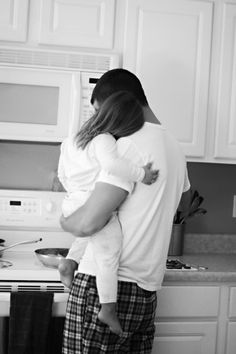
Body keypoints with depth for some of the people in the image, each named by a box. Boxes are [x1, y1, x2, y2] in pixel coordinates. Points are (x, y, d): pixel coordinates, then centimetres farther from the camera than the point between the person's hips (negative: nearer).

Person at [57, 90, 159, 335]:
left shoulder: (70, 141, 13)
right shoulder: (104, 140, -15)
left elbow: (62, 175, 21)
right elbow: (111, 163, -36)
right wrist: (141, 174, -25)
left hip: (72, 204, 8)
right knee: (109, 255, -1)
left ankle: (70, 261, 15)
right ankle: (108, 308, -1)